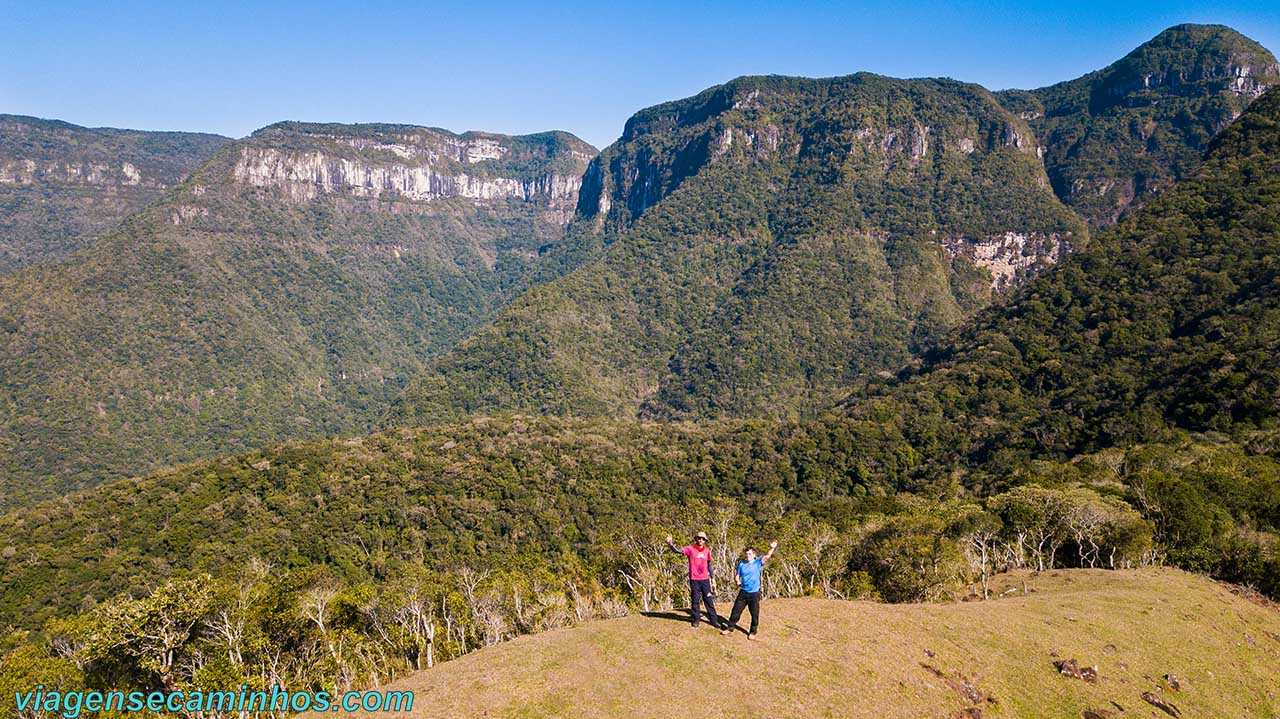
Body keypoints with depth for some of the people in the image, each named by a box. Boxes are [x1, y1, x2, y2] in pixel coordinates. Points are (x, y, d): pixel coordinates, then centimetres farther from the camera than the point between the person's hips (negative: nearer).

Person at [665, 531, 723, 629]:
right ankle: (696, 619, 22)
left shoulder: (707, 551, 5)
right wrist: (670, 544, -43)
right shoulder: (690, 549, -7)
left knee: (708, 600, 6)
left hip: (705, 579, 2)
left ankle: (713, 619, 14)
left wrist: (713, 579, 12)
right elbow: (678, 550, -22)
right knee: (694, 600, 7)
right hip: (694, 580, -2)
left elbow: (710, 566, 12)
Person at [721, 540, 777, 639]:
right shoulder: (742, 564, 5)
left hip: (754, 593, -2)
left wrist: (772, 548, -35)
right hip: (743, 592, 3)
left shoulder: (758, 563, -4)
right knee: (736, 610, 8)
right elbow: (737, 576, 11)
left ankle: (753, 632, 20)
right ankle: (730, 627, 23)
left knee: (754, 614, 5)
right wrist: (737, 581, -11)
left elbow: (766, 557, -19)